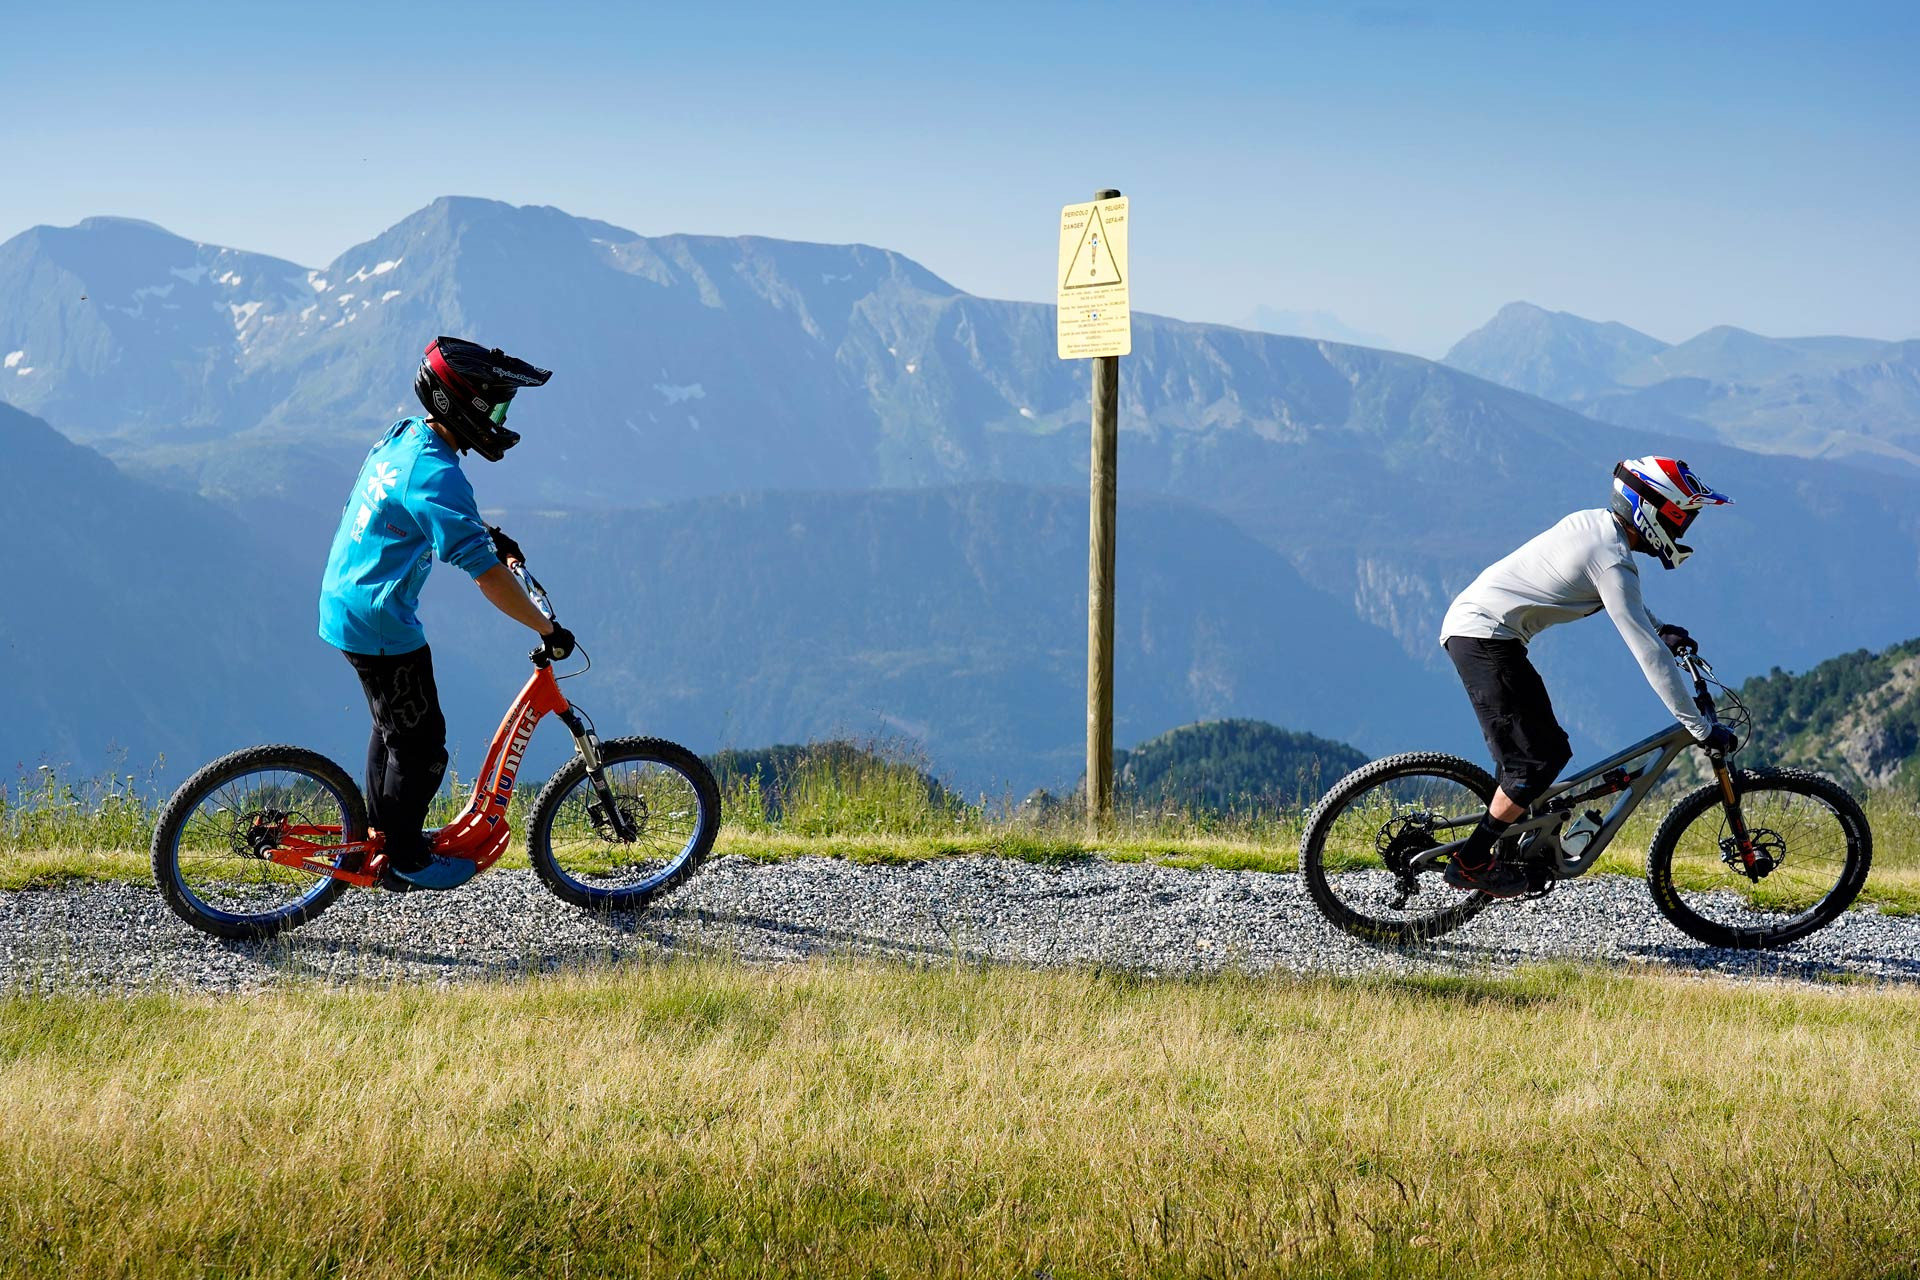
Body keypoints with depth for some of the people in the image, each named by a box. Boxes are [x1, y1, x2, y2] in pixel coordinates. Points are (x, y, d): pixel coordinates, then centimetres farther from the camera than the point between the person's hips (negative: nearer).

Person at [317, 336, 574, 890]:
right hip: (381, 624, -10)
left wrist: (489, 533, 20)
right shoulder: (435, 473, -28)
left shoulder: (402, 435, 3)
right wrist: (549, 631, -22)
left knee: (394, 725, 25)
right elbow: (488, 577, -30)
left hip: (345, 605, 10)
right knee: (421, 744, 3)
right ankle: (406, 861, 16)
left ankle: (379, 833, 39)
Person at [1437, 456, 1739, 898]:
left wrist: (1661, 627, 24)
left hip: (1467, 621, 10)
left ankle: (1507, 852, 17)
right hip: (1486, 639, -10)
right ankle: (1471, 862, -5)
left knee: (1548, 748, 13)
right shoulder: (1612, 561, -19)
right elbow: (1650, 655, -20)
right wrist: (1701, 730, -17)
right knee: (1539, 759, -10)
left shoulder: (1593, 522, 9)